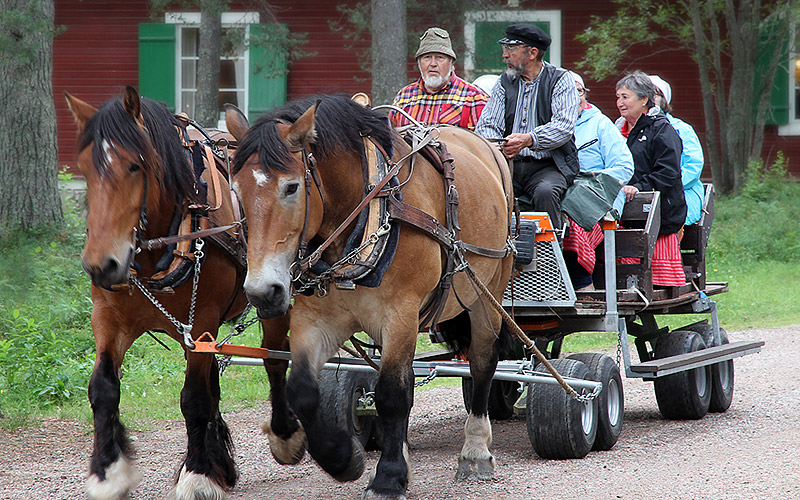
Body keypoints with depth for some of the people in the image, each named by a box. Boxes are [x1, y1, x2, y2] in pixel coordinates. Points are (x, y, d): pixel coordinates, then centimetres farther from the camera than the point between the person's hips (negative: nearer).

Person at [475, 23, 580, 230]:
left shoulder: (560, 80, 1)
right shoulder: (505, 82, 15)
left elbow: (564, 126, -13)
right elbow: (487, 125, 6)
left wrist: (529, 139, -31)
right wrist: (496, 146, -19)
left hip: (549, 165, -3)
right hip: (510, 164, 3)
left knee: (545, 192, -35)